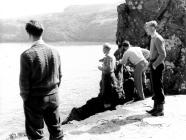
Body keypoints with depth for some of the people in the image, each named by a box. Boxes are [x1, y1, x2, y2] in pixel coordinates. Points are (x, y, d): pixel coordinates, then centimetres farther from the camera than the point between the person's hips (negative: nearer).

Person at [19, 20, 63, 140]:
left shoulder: (27, 55, -17)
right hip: (53, 97, 5)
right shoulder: (54, 52, 0)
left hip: (35, 99, -5)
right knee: (56, 129, 18)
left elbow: (24, 80, -14)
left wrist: (25, 97, 0)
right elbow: (59, 76, 7)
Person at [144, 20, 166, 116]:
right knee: (154, 87, 15)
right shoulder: (153, 38, 14)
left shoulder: (158, 39, -16)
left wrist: (155, 64, -19)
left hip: (157, 66, -10)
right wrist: (151, 63, 15)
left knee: (158, 87, -3)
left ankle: (160, 110, 5)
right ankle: (156, 107, 25)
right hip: (153, 65, 10)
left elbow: (163, 55, -22)